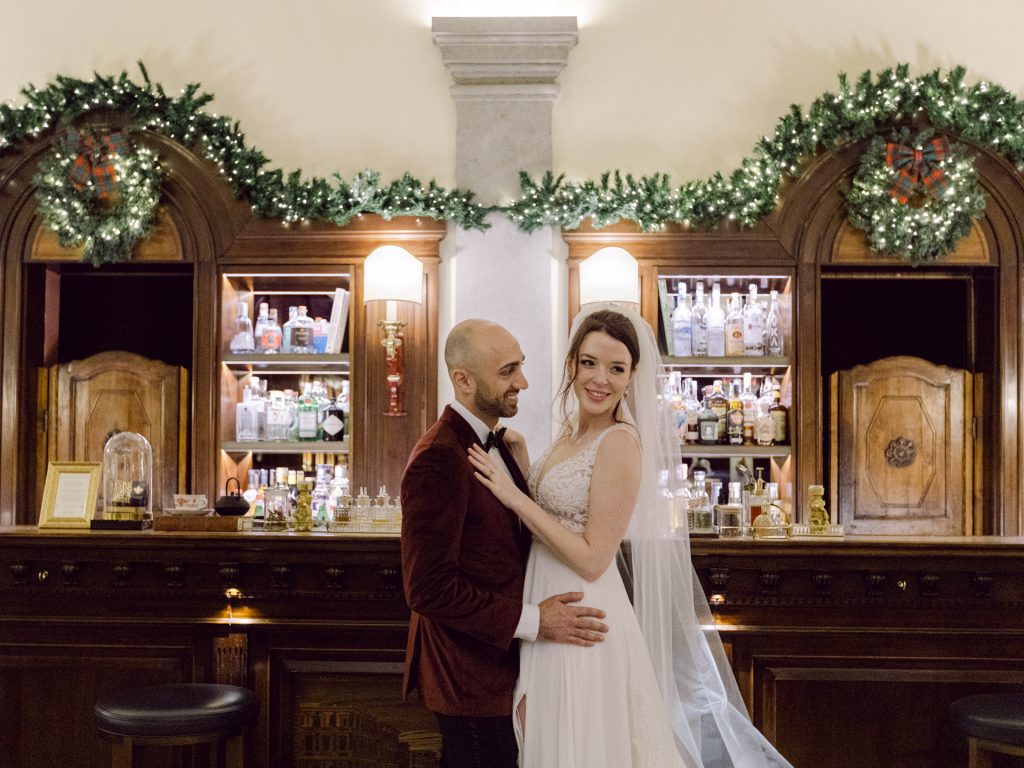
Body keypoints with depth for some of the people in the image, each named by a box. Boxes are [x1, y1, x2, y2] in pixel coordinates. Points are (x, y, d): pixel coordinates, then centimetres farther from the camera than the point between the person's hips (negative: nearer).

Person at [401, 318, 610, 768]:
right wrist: (531, 620, -23)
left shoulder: (494, 443, 7)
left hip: (495, 660, 9)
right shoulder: (438, 460, -24)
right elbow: (428, 588, -26)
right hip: (470, 677, -9)